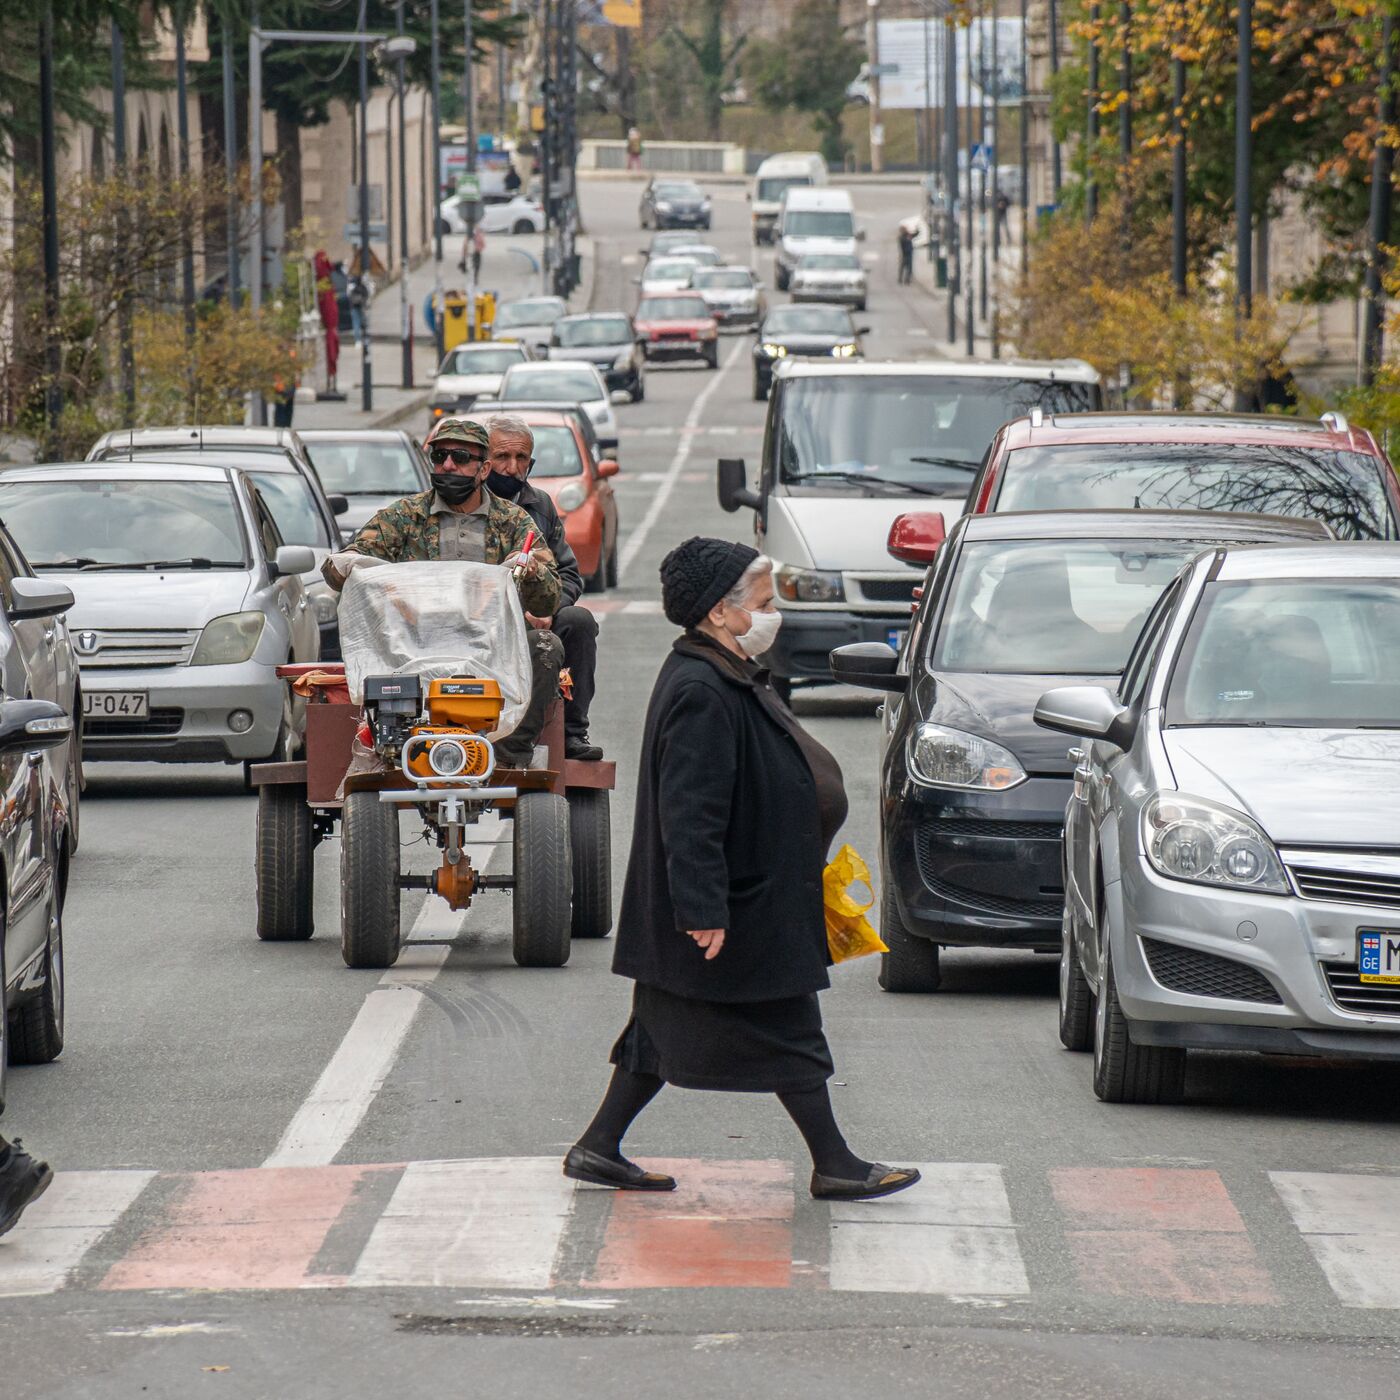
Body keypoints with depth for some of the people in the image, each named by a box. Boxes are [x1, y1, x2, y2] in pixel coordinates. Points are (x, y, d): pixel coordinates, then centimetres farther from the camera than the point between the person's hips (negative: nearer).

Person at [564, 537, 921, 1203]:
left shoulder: (725, 679, 11)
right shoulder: (701, 694, -22)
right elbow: (690, 813, -26)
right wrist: (704, 908, -27)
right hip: (742, 911, -11)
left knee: (666, 1029, 14)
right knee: (786, 1030, 0)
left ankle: (599, 1147, 17)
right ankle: (834, 1166, 8)